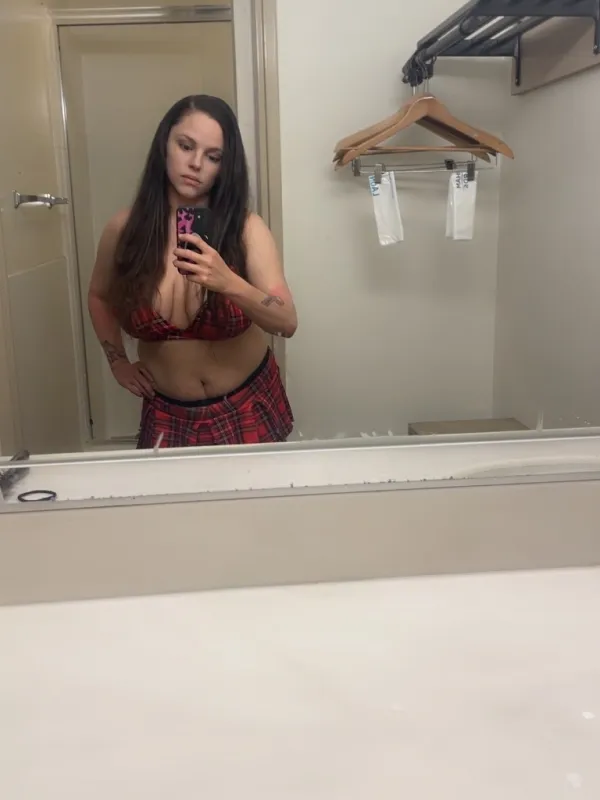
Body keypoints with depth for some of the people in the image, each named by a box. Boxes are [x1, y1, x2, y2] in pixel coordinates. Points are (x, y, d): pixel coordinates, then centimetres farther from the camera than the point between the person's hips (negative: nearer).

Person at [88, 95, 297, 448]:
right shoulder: (124, 229, -9)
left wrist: (229, 283, -40)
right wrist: (119, 363, 5)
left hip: (247, 407, -1)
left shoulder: (246, 228, -14)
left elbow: (288, 323, -25)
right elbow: (99, 297, 12)